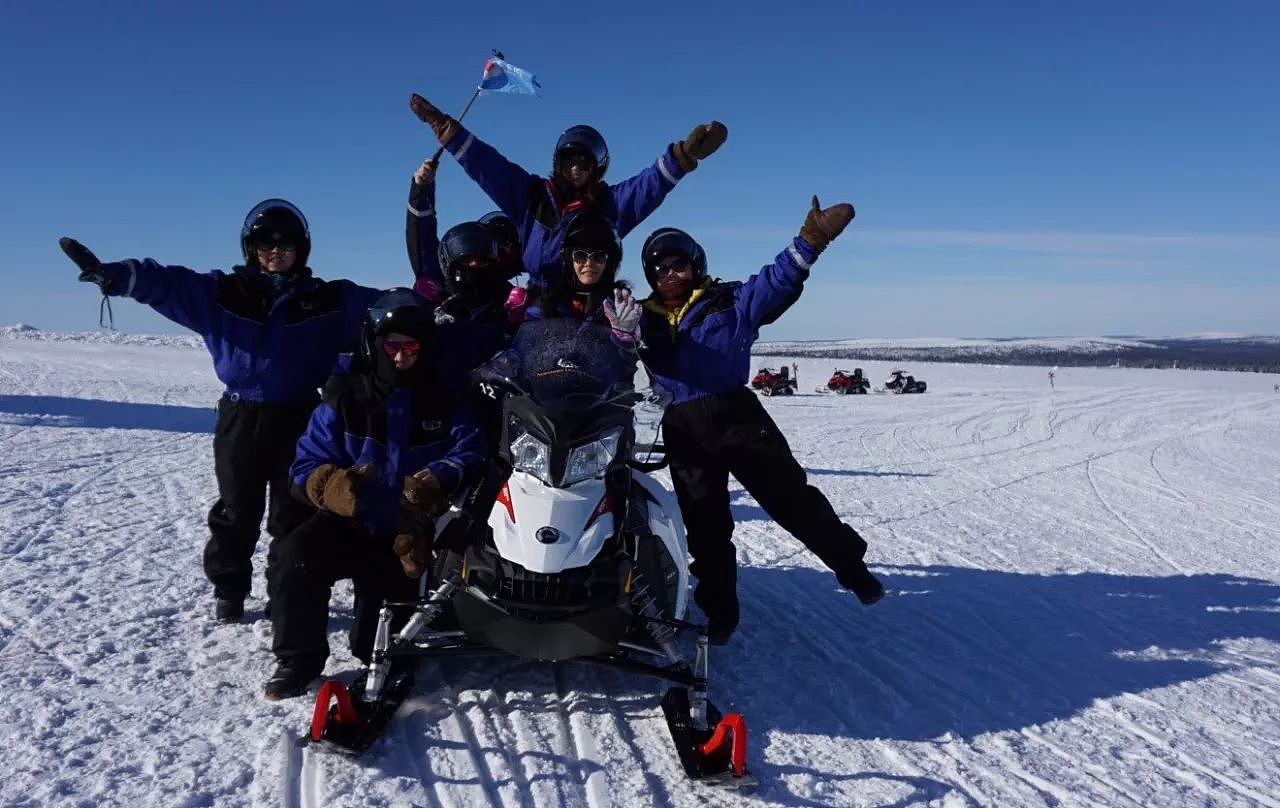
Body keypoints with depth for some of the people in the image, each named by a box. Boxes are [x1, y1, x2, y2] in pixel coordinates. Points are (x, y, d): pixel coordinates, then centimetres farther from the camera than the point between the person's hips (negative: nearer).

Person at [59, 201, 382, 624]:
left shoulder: (328, 300, 2)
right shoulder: (221, 292, 3)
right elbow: (166, 283, -7)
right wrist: (112, 275, -22)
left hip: (299, 421, 0)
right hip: (241, 419, 1)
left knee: (295, 513, 7)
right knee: (236, 512, 11)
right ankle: (228, 592, 26)